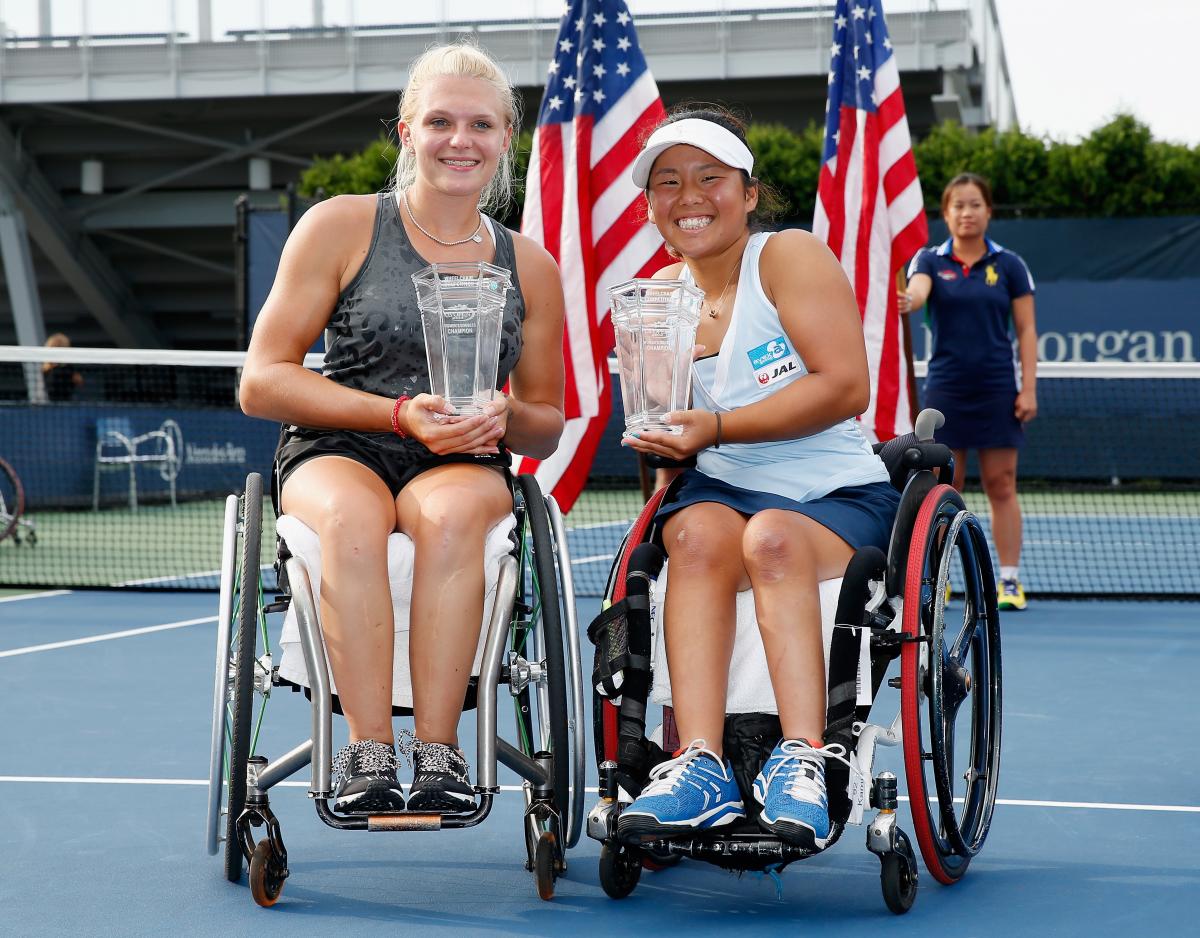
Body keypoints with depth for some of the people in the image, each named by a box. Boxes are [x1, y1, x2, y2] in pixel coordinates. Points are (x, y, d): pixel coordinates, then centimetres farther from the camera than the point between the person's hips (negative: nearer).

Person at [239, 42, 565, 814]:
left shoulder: (530, 267, 10)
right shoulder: (341, 228, 2)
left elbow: (547, 427, 17)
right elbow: (262, 382, -2)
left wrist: (504, 418, -9)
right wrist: (399, 413, -13)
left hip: (463, 465, 1)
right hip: (335, 454, -1)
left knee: (451, 514, -35)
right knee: (351, 517, -37)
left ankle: (438, 749, -36)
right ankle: (369, 749, -37)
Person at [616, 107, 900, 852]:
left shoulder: (790, 258, -5)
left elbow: (846, 388, -16)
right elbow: (668, 442, 16)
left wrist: (716, 427, -21)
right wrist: (660, 443, -10)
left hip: (836, 495, -3)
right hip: (721, 489, 3)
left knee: (772, 536, -35)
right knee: (698, 532, -31)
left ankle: (804, 761, -40)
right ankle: (701, 767, -41)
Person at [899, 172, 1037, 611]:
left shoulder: (1009, 265, 4)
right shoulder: (930, 260, 4)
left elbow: (1026, 331, 3)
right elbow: (917, 290, -19)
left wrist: (1029, 388, -5)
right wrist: (904, 301, -43)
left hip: (997, 390, 0)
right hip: (945, 389, 0)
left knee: (1001, 485, 0)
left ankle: (1009, 581, 5)